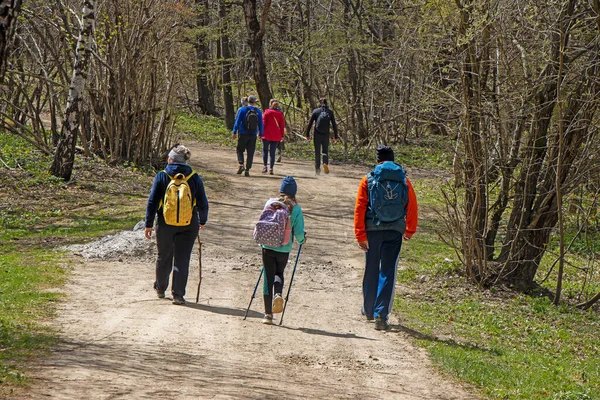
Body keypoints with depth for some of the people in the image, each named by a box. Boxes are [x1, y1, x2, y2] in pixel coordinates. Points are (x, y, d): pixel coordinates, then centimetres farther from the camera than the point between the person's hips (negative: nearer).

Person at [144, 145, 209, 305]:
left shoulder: (161, 176, -5)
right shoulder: (195, 178, -2)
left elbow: (152, 202, -5)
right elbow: (203, 203, 3)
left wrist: (149, 224, 1)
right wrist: (202, 221, 20)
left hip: (165, 224, 0)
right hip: (188, 226, 0)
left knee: (164, 257, 17)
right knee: (182, 259, 4)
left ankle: (160, 288, 35)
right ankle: (178, 294, -3)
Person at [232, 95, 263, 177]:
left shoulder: (242, 110, -5)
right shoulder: (258, 112, 3)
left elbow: (237, 122, -6)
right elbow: (260, 124, 7)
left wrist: (234, 132, -2)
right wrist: (260, 134, 15)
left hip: (243, 134, -2)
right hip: (253, 136, 2)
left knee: (240, 150, 12)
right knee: (250, 153, 5)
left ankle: (241, 165, -9)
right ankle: (247, 170, 2)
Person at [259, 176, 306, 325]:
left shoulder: (270, 203, -2)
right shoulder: (296, 208, -5)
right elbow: (299, 232, -6)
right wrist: (302, 240, 16)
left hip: (268, 246, 0)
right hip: (284, 249, 0)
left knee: (268, 277, 7)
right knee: (279, 273, 25)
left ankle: (268, 314, 3)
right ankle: (278, 294, -6)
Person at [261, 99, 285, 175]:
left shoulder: (267, 112, -4)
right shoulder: (280, 114, 1)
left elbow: (263, 123, -4)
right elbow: (282, 125, 3)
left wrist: (261, 133, 2)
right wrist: (282, 135, 10)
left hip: (267, 135, -2)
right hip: (276, 136, 2)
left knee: (265, 150, 12)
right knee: (273, 152, 5)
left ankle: (265, 166, 0)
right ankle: (271, 168, 1)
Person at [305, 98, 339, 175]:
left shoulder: (315, 111, -1)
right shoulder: (330, 112, 1)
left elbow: (310, 123, -1)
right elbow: (334, 125, 1)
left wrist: (307, 134, 5)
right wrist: (335, 136, 6)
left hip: (317, 135, -1)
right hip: (326, 135, 1)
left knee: (317, 152, 9)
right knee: (325, 151, 14)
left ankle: (317, 169, 7)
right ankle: (325, 163, -14)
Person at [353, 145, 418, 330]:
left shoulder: (368, 180, 0)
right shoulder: (404, 181, 4)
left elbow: (360, 208, -5)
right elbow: (412, 208, 8)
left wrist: (360, 235, -4)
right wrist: (410, 231, 22)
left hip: (373, 229, 0)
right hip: (395, 231, 0)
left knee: (371, 270, 16)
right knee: (388, 272, 0)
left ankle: (369, 310, 29)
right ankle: (381, 313, -10)